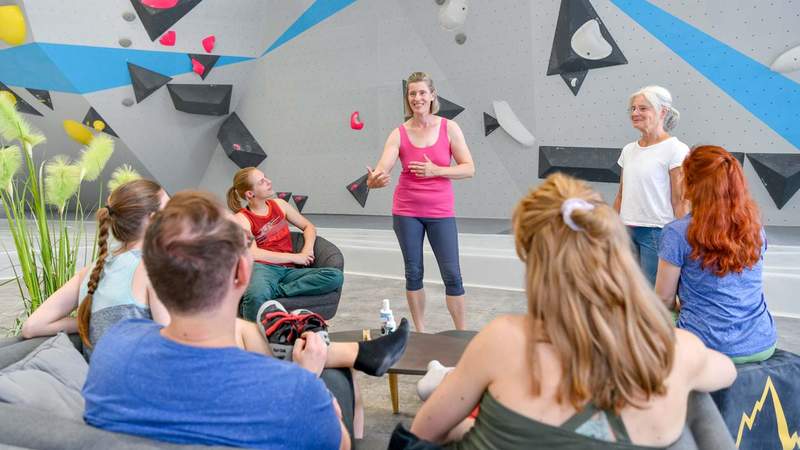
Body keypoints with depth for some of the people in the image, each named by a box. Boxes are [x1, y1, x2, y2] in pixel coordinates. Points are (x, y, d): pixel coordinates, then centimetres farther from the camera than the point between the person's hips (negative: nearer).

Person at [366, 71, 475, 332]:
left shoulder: (449, 128, -4)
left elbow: (469, 169, -5)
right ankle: (420, 332, 23)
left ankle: (462, 334, 14)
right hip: (407, 212, 1)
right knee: (413, 273, 9)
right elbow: (381, 169, -17)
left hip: (440, 212, -1)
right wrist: (374, 180, -41)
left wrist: (435, 170, -19)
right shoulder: (399, 134, -4)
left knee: (452, 275, 0)